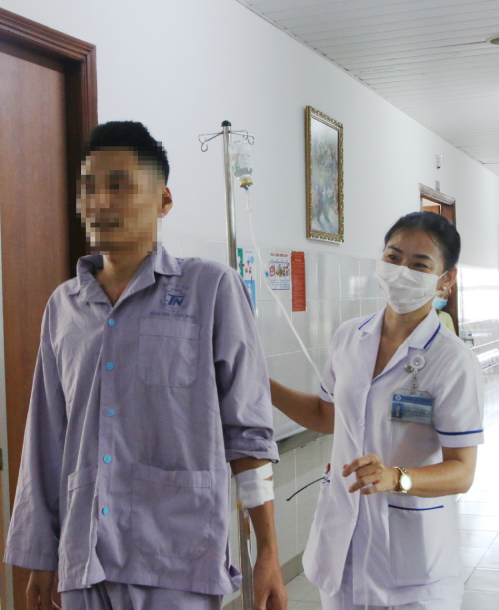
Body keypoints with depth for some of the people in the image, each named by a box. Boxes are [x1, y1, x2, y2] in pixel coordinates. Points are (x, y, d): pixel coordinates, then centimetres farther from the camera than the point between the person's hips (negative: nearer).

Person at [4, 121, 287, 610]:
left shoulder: (211, 289, -5)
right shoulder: (63, 305, 7)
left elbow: (247, 429, -4)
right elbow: (48, 440, 11)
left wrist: (268, 553, -4)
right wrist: (40, 558, 13)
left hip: (178, 567, -4)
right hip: (82, 565, 4)